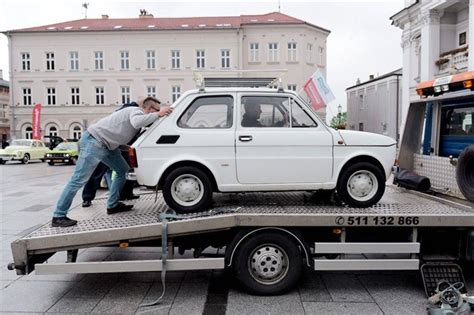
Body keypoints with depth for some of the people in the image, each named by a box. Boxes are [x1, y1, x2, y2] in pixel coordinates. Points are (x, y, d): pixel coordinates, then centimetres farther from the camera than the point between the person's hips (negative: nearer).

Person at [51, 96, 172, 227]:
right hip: (94, 142, -10)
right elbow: (136, 122, -37)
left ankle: (112, 205, 17)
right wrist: (158, 114, -31)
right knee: (79, 180, -8)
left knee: (123, 171, 10)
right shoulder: (136, 111, -14)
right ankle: (58, 216, -1)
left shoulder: (139, 115, 16)